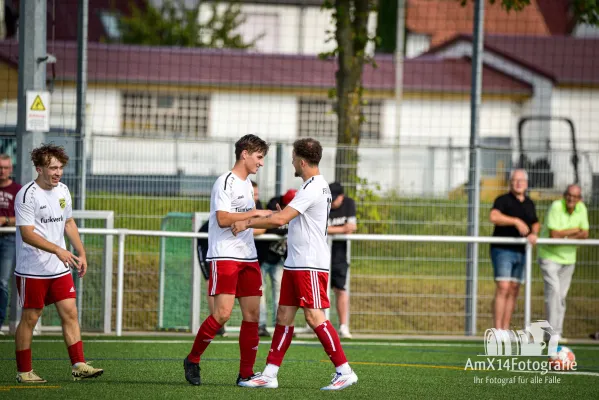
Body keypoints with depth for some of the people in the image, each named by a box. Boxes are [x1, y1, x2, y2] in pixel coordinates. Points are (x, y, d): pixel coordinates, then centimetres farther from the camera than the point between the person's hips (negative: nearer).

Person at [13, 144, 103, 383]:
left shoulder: (62, 190, 8)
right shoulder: (27, 195, -15)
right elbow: (27, 234, -20)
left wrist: (81, 253, 12)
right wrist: (57, 250, -28)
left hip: (60, 269, 6)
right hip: (32, 271, -6)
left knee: (70, 313, -1)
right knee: (30, 318, 1)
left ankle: (78, 366, 0)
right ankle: (24, 371, 10)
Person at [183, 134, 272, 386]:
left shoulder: (247, 183, 17)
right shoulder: (225, 182, -10)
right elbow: (223, 219, -20)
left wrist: (270, 219, 13)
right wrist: (255, 213, -18)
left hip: (248, 257, 8)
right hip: (224, 256, -8)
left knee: (252, 313, 1)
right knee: (223, 313, -14)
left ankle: (246, 373, 5)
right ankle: (193, 360, 4)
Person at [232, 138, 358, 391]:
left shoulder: (312, 188, -17)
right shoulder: (319, 186, 15)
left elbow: (280, 219, -22)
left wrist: (247, 223, -12)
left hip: (311, 264, -10)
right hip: (296, 263, 10)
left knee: (314, 316, -11)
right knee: (284, 316, 8)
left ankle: (344, 372, -8)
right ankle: (270, 374, 8)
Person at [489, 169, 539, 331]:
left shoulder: (529, 204, 15)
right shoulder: (503, 200, -6)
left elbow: (535, 224, 26)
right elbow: (494, 217, -25)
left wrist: (534, 234, 3)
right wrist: (516, 221, -30)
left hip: (521, 251, 6)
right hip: (503, 250, -6)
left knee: (514, 291, 4)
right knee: (503, 288, -15)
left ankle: (506, 330, 7)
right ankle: (498, 331, -18)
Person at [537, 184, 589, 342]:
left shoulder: (581, 208, 1)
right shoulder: (556, 207, -19)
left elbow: (585, 234, -1)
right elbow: (554, 234, -25)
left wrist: (565, 235, -17)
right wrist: (574, 230, -11)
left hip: (568, 257, 6)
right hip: (549, 256, -6)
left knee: (562, 295, 7)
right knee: (553, 290, -17)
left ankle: (558, 333, 13)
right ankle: (552, 331, -17)